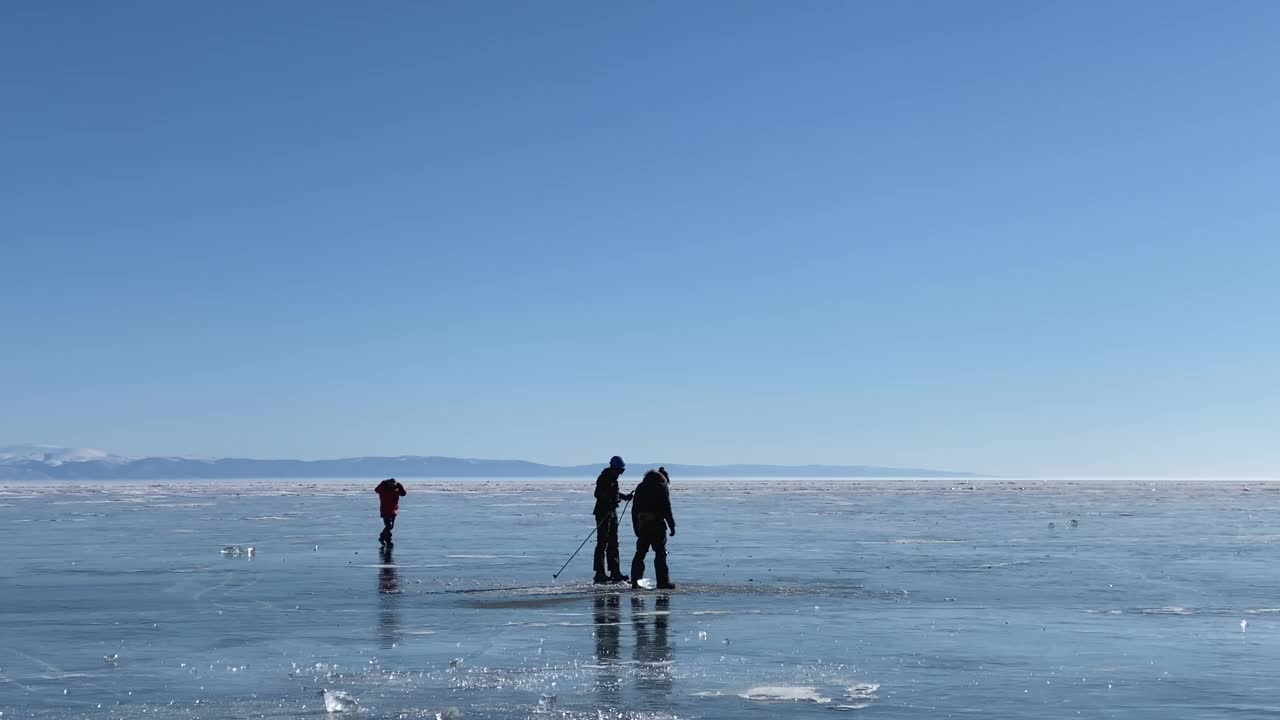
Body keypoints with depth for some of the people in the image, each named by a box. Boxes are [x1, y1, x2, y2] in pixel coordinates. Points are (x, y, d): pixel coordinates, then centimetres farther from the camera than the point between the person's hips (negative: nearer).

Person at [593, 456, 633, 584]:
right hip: (603, 513, -10)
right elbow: (598, 494, -23)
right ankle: (599, 574, -8)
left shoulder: (613, 479, 15)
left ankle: (615, 573, 15)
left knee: (613, 543, 11)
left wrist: (624, 497, 15)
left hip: (612, 512, 10)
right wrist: (610, 501, -33)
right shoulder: (604, 478, -14)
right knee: (602, 543, -9)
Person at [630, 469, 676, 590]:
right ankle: (663, 582, -5)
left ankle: (635, 582, 8)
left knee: (640, 553, 10)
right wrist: (672, 526, -4)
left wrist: (636, 527, 14)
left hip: (642, 525, 5)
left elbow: (634, 509, 12)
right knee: (660, 554, -2)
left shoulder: (640, 488, 15)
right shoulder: (662, 487, 1)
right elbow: (666, 508, -7)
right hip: (657, 525, -5)